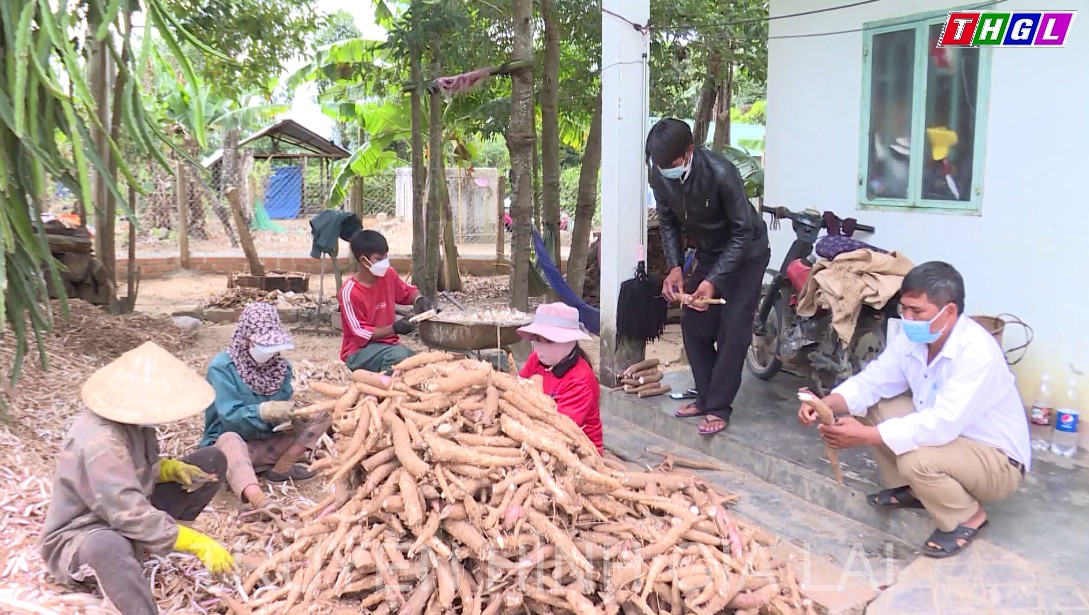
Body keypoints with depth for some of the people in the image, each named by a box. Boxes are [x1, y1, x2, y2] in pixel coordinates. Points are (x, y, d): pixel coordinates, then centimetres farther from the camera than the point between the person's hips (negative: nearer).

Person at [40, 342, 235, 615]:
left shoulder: (132, 418, -8)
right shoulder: (100, 443, -33)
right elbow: (133, 517, -36)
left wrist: (171, 469, -12)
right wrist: (198, 544, -34)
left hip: (127, 512, 9)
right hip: (80, 537, -9)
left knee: (212, 461, 1)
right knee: (109, 547, -47)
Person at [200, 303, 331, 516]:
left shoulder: (280, 365, 3)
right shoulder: (222, 366, -14)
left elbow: (282, 410, 2)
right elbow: (229, 417, -21)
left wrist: (287, 419, -23)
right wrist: (265, 411, -36)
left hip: (268, 443, 6)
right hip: (231, 441, -6)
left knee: (322, 413, -5)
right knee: (230, 440, -42)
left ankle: (281, 468, -17)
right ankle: (258, 500, -68)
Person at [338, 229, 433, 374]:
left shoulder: (389, 275, -3)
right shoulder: (350, 292, -19)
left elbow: (407, 291, 16)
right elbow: (361, 333, -18)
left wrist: (419, 299, -8)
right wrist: (394, 329, -28)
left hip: (388, 345, 6)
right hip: (359, 350, -6)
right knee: (399, 356, -33)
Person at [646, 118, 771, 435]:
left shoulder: (720, 173, -33)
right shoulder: (660, 175, -17)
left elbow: (743, 232, -26)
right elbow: (668, 222, -1)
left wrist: (713, 281, -31)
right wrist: (675, 267, -14)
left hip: (744, 252, -6)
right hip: (708, 252, 6)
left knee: (733, 328, -10)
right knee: (692, 322, 3)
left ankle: (718, 407, -4)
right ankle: (705, 396, 15)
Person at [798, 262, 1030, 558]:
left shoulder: (977, 353, -32)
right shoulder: (911, 339, -9)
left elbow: (943, 425, -39)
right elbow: (870, 382, -4)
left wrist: (865, 436, -40)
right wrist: (824, 404, -24)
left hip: (997, 459, -8)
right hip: (947, 434, 8)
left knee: (916, 460, -34)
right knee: (871, 407, -3)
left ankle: (968, 516, -3)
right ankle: (908, 489, 14)